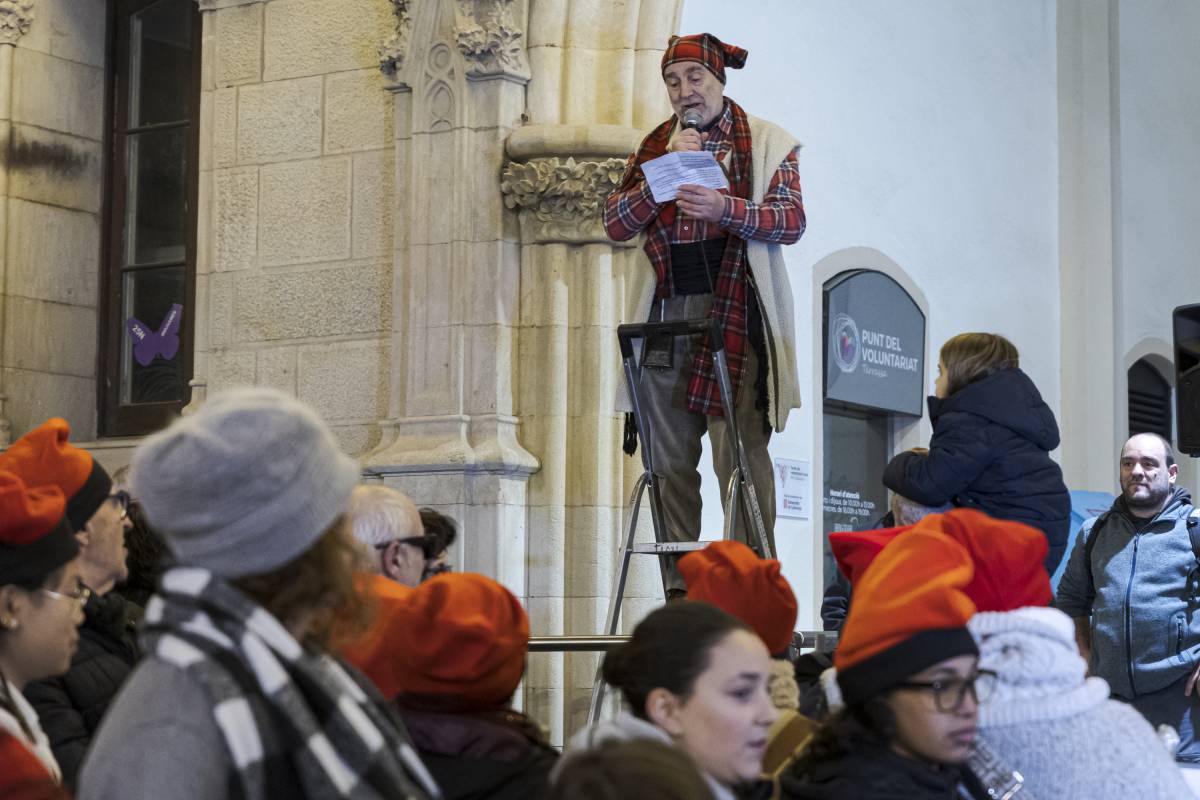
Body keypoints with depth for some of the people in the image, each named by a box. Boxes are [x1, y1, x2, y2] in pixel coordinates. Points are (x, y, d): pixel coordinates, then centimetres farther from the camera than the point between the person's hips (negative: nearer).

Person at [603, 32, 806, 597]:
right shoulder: (654, 147, 18)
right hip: (665, 312, 4)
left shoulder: (766, 143, 9)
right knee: (668, 458, 0)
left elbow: (791, 221, -3)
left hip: (733, 310, -4)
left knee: (740, 452, -12)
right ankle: (679, 588, 4)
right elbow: (616, 224, 8)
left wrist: (724, 207, -19)